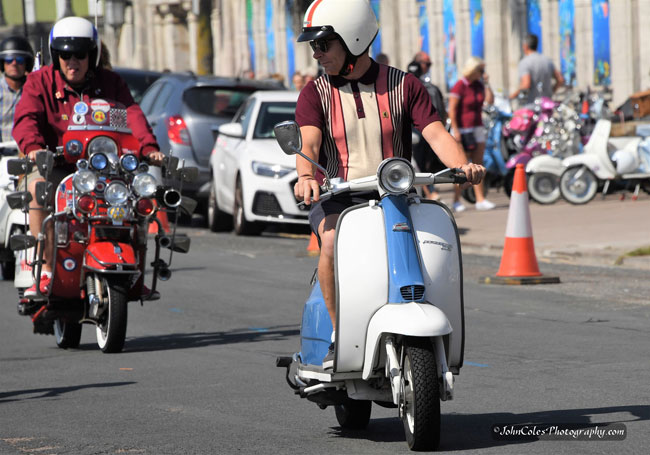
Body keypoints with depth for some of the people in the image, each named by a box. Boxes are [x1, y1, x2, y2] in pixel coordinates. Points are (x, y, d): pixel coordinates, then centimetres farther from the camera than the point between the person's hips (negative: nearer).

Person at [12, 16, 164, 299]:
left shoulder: (110, 83, 10)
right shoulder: (40, 82, 4)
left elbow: (131, 115, -4)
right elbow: (26, 117, -12)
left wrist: (149, 147, -24)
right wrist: (33, 147, -34)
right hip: (54, 166, -2)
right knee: (37, 188, -35)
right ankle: (46, 271, -30)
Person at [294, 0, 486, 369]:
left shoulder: (404, 85, 7)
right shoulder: (315, 94, 7)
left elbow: (436, 133, -4)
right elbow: (308, 143, -10)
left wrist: (462, 166, -25)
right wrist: (306, 177, -33)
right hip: (337, 199, 0)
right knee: (334, 242, -34)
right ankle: (339, 335, -19)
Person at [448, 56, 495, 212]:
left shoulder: (478, 85, 9)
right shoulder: (459, 86, -13)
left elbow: (490, 100, 2)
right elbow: (452, 109, -15)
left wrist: (486, 82, -3)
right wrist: (455, 130, -21)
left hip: (477, 128, 7)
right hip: (462, 129, -7)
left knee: (478, 164, 3)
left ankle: (480, 199, 3)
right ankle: (457, 200, 4)